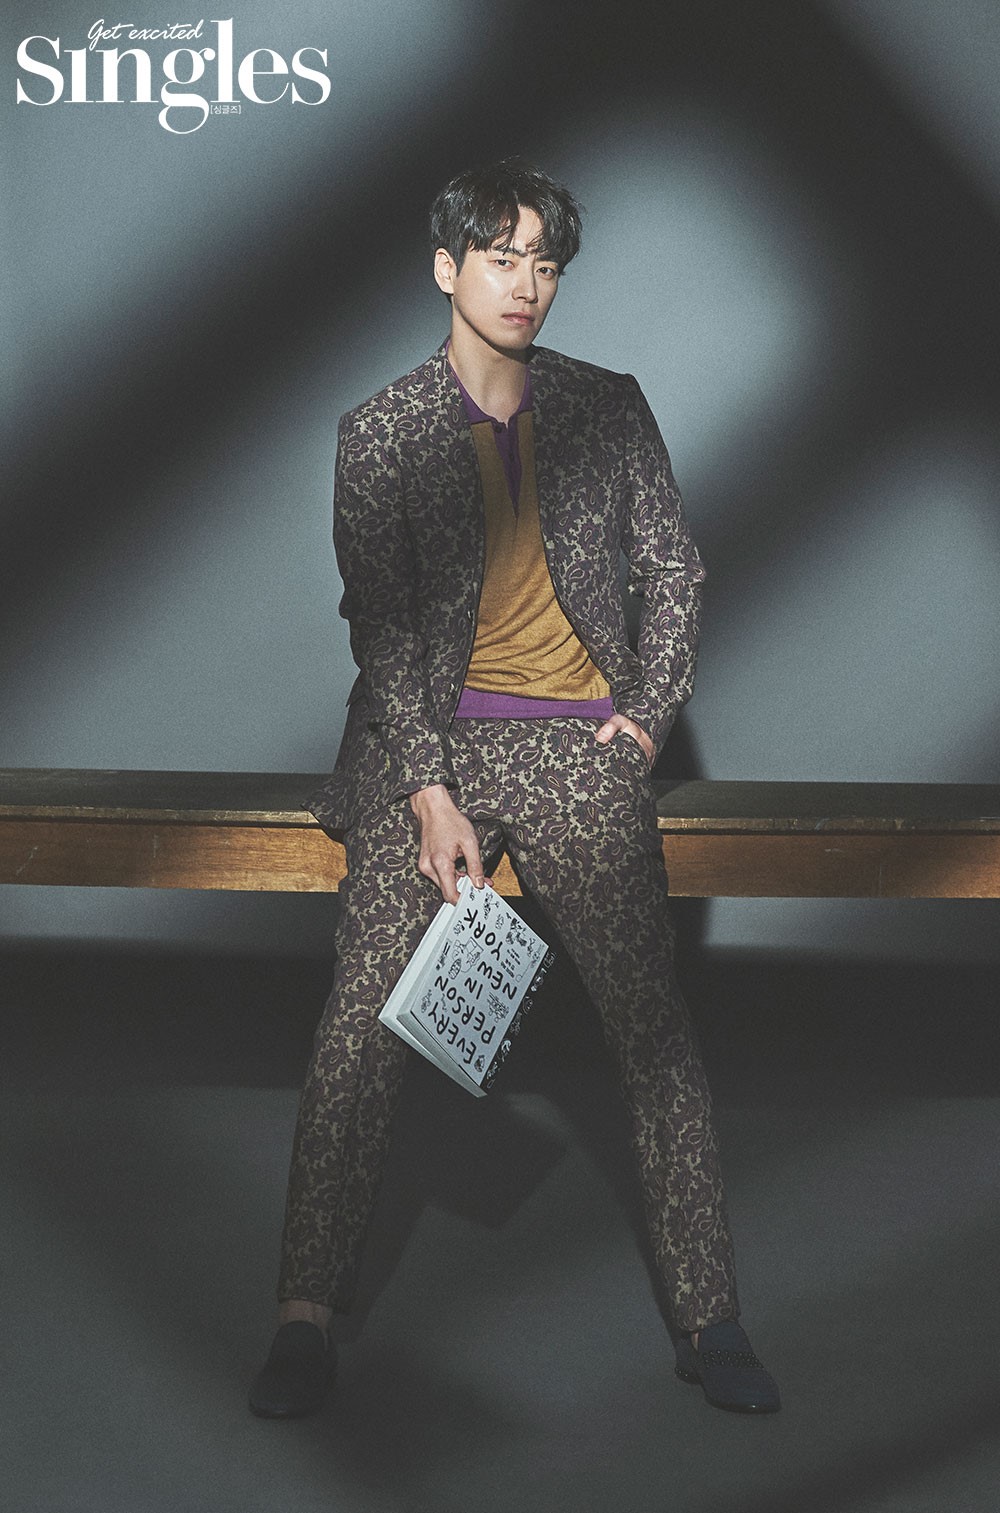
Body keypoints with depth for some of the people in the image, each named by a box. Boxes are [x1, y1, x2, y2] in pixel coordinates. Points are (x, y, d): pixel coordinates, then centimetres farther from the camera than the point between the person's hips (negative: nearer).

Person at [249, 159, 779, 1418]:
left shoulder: (608, 410, 8)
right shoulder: (381, 432, 3)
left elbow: (673, 570, 15)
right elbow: (378, 623, -2)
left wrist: (647, 714, 4)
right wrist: (431, 793, -11)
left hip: (582, 752, 1)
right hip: (431, 746, -1)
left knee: (654, 1030, 0)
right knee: (362, 1023, -8)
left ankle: (708, 1319, 8)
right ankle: (307, 1315, 1)